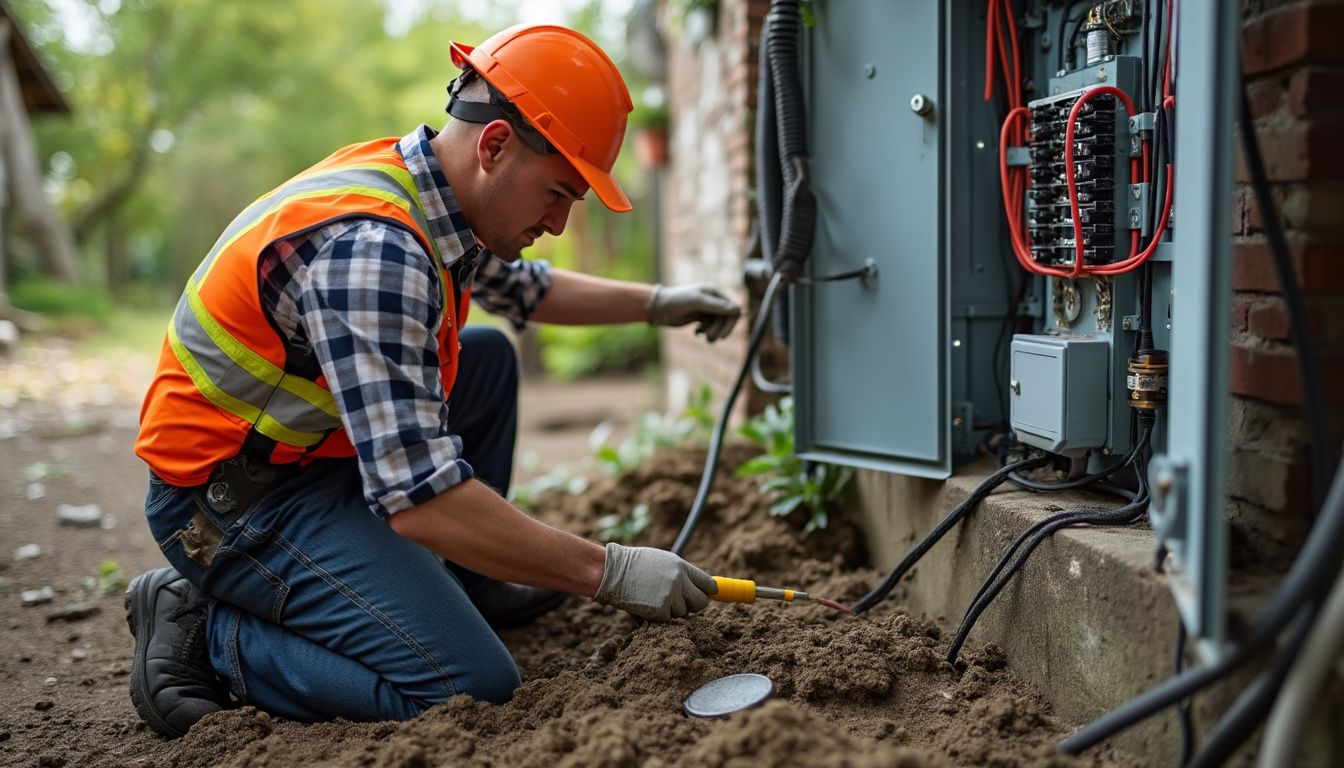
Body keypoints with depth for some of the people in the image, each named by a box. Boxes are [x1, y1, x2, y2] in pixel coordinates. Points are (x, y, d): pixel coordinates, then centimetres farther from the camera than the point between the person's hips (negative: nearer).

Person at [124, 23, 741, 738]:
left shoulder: (422, 186, 1)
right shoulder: (370, 248, -30)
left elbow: (524, 287, 24)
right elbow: (421, 500, -34)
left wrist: (657, 302, 18)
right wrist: (606, 571, -26)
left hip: (312, 449, 10)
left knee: (488, 355, 17)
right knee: (474, 688, -19)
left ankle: (464, 585, 24)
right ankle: (205, 632, -4)